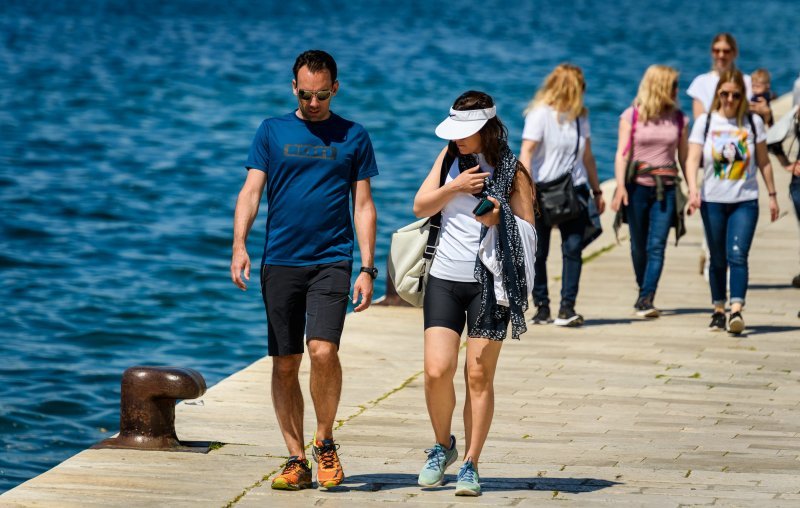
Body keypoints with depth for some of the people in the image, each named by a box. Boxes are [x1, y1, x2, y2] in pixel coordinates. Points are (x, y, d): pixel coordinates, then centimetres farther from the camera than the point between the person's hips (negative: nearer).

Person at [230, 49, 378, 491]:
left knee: (323, 349, -18)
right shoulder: (272, 132, 8)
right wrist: (239, 246, -14)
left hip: (332, 260, -1)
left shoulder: (353, 137, 8)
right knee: (285, 363, 2)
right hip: (280, 261, 2)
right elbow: (251, 191, 2)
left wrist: (367, 269, 0)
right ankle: (296, 460, 11)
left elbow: (363, 206, 8)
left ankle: (324, 442, 2)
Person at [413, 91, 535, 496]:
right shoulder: (449, 158, 8)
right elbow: (420, 207, 5)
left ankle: (470, 464, 8)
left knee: (479, 376, -1)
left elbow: (528, 231, 1)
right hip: (445, 279, 2)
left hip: (489, 282, -2)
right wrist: (455, 186, -10)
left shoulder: (512, 171, -1)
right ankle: (442, 446, 16)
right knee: (437, 371, -8)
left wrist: (500, 219, -18)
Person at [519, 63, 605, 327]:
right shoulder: (540, 114, -6)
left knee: (573, 247, -10)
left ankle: (567, 308, -11)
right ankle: (542, 307, 12)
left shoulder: (580, 116, 12)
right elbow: (526, 152, -13)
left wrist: (597, 191, 22)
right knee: (538, 252, 2)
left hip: (573, 190, 4)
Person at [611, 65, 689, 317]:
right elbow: (622, 153, -4)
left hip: (666, 188, 1)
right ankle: (644, 290, 30)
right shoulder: (631, 116, 0)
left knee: (656, 246, -10)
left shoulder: (678, 119, 7)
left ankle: (646, 300, -15)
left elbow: (685, 156, 11)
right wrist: (620, 186, -15)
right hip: (638, 186, -1)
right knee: (639, 246, 10)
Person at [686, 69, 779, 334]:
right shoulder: (705, 121, 1)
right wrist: (693, 190, -21)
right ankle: (718, 310, 19)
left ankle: (737, 311, -20)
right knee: (718, 260, 8)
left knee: (737, 255, -14)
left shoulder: (753, 122, 3)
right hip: (713, 202, 1)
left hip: (745, 202, -1)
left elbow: (763, 161, 9)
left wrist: (772, 195, 9)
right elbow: (693, 159, -6)